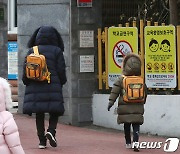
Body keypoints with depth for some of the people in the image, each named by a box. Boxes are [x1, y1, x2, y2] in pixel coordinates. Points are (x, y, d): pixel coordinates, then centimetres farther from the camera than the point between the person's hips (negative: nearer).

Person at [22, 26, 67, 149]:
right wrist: (61, 82, 15)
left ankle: (42, 140, 5)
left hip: (35, 88, 2)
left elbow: (26, 70, 4)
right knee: (55, 111, 8)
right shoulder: (57, 51, -1)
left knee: (39, 114, 7)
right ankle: (51, 130, -17)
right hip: (53, 87, -2)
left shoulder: (32, 51, 4)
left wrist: (27, 83, 18)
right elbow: (61, 71, -2)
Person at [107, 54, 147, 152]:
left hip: (125, 107, 0)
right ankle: (135, 143, -17)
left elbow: (115, 92, -8)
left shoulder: (121, 79, -5)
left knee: (127, 125, 13)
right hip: (137, 108, 0)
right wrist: (142, 102, 27)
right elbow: (145, 94, 12)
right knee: (136, 126, -2)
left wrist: (111, 102, -5)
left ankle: (128, 143, 21)